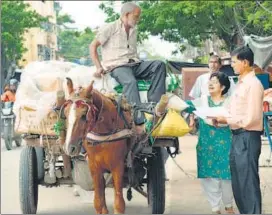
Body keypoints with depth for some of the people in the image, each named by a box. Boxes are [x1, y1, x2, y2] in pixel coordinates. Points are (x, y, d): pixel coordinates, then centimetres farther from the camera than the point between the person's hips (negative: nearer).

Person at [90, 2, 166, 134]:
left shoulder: (133, 31, 22)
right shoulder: (110, 28, 2)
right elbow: (93, 46, 0)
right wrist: (99, 67, -9)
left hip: (134, 64, 7)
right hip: (117, 66, -7)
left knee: (159, 65, -19)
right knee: (130, 81, -39)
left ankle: (154, 104, -28)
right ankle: (139, 123, -49)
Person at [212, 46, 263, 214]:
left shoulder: (253, 84, -15)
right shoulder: (241, 83, 14)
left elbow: (251, 118, -19)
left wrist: (227, 120, -13)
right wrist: (222, 118, 4)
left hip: (248, 138, -10)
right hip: (238, 137, 10)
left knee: (248, 183, -3)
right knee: (238, 183, 16)